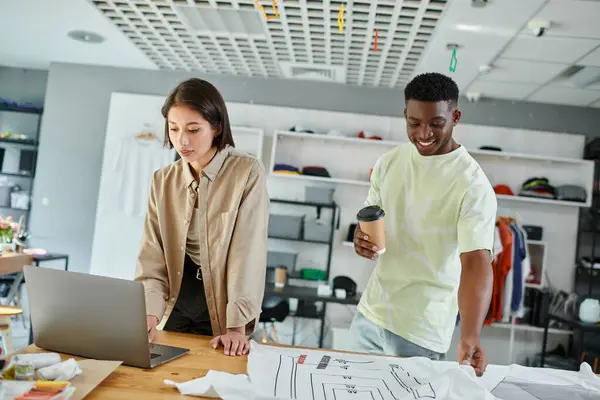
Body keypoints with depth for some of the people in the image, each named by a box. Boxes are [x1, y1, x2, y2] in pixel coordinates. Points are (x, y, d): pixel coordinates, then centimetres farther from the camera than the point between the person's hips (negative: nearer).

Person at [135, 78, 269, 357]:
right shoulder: (163, 180, 0)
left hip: (220, 307, -4)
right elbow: (152, 255, -5)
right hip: (175, 303, 4)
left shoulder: (248, 173, -14)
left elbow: (248, 252, -18)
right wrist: (149, 312, -20)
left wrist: (237, 324, -24)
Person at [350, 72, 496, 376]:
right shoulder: (388, 163, 0)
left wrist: (470, 337, -38)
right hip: (370, 313, 5)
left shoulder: (473, 186, -17)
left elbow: (476, 263, -25)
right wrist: (362, 238, -12)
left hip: (422, 329, -5)